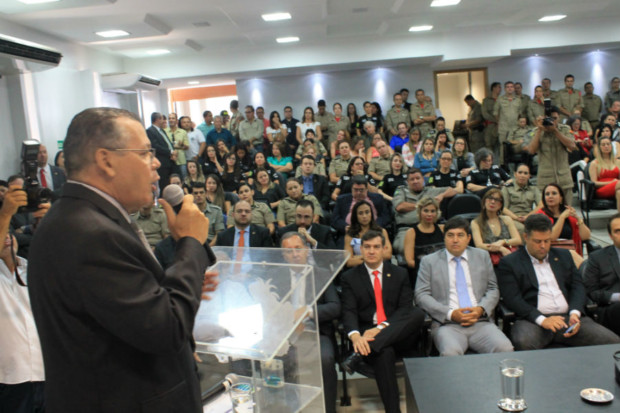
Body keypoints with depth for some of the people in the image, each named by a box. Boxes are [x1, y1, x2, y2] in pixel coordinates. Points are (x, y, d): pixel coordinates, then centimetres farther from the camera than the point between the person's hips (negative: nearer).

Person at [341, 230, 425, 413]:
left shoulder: (399, 274, 15)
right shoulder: (350, 277, 11)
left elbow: (405, 308, 2)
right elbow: (349, 312, -2)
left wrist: (382, 328, -17)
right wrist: (355, 336, -26)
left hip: (398, 334, 2)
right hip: (366, 335, -2)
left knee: (418, 313, -31)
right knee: (385, 353, -38)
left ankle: (358, 355, -40)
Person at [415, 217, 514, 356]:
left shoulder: (482, 256, 19)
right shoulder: (429, 261, 10)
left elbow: (493, 289, 17)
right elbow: (422, 295, 3)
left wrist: (481, 309, -5)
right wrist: (450, 314, -11)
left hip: (480, 322, 3)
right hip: (446, 324, -3)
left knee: (505, 349, -25)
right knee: (451, 353, -34)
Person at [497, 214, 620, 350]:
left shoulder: (563, 255, 23)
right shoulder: (509, 263, 6)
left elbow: (577, 286, 15)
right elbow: (512, 298, -5)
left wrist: (575, 313, -5)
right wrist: (542, 320, -18)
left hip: (569, 317, 5)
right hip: (533, 320, -5)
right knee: (523, 343, -39)